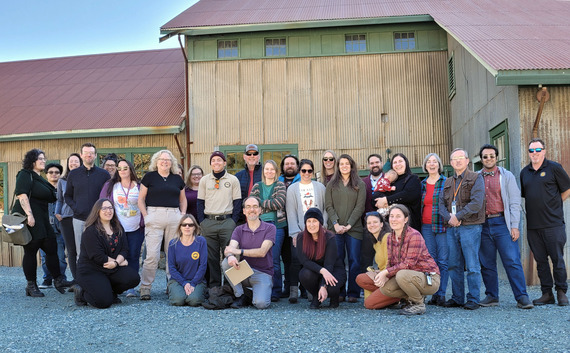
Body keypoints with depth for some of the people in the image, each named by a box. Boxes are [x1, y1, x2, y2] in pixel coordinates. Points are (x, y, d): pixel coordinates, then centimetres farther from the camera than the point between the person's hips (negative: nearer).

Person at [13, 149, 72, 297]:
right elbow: (22, 195, -17)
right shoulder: (25, 175, -6)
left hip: (42, 220, 9)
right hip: (29, 219, -9)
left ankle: (58, 280, 14)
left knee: (52, 248, 6)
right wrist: (29, 214, -25)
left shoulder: (39, 178, 20)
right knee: (31, 250, -2)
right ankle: (31, 286, 6)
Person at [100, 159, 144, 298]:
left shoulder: (139, 187, 6)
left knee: (133, 257, 0)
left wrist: (144, 223, 4)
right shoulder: (110, 186, 7)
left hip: (136, 229, 0)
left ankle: (131, 287, 7)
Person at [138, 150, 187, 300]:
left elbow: (182, 199, 23)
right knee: (152, 254, -8)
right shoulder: (149, 177, 6)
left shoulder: (177, 179, 15)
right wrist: (146, 216, -5)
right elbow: (141, 199, 5)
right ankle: (145, 287, 0)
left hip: (174, 217, 3)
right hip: (155, 215, -3)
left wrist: (183, 214, 9)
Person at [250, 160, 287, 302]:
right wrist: (270, 206, -7)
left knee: (274, 260, -4)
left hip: (276, 225, -3)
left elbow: (279, 203, -9)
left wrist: (261, 203, -4)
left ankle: (276, 292, 4)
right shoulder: (257, 186, 15)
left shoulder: (280, 186, 7)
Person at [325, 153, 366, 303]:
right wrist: (336, 224, -9)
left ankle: (353, 293, 5)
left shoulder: (359, 184, 7)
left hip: (353, 228, -1)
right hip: (335, 228, 1)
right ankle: (339, 292, 7)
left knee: (354, 261, -2)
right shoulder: (331, 184, 12)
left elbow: (360, 207, 0)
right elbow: (329, 206, 5)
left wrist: (348, 225, -10)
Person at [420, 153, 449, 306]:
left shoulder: (446, 182, 1)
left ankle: (441, 294, -1)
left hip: (442, 226, -4)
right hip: (426, 226, 4)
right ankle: (434, 294, 10)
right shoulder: (422, 184, 14)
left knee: (443, 261, -5)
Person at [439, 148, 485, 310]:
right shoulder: (448, 182, 19)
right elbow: (441, 204, 11)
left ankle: (473, 299, 4)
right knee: (454, 265, 8)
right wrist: (449, 217, -9)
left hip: (470, 227, -6)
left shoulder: (476, 178, 0)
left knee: (472, 265, -3)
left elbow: (476, 203, -12)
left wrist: (458, 216, -14)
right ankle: (457, 298, 17)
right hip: (451, 228, 6)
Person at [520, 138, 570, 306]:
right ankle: (547, 294, 14)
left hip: (553, 223, -5)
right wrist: (536, 207, 12)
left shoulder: (554, 168, -1)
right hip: (533, 225, 5)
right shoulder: (524, 172, 13)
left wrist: (553, 205, 4)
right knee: (540, 260, 7)